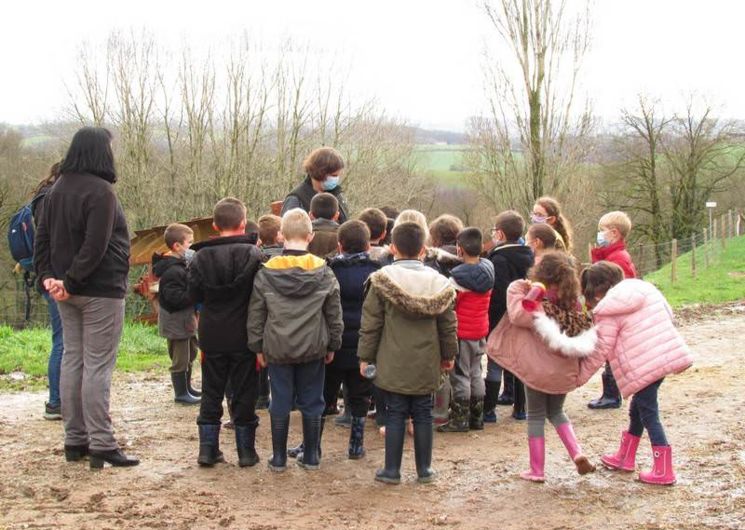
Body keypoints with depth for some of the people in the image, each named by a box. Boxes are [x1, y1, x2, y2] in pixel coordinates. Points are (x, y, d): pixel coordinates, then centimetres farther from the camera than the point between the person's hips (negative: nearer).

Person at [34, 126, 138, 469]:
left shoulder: (57, 190, 11)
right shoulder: (100, 191, -14)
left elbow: (42, 238, 9)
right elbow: (96, 246, -21)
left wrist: (47, 277, 0)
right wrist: (71, 281, -16)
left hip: (67, 292, 8)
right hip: (101, 290, -8)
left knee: (72, 361, 11)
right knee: (98, 367, -5)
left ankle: (74, 440, 16)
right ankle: (101, 445, -2)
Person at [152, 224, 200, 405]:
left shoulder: (180, 265, 10)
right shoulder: (173, 271, -24)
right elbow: (175, 298, -30)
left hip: (185, 318, 11)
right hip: (176, 320, -11)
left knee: (190, 352, 21)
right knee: (180, 358, 0)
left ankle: (187, 387, 35)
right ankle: (181, 393, 11)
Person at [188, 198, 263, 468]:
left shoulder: (201, 257, -3)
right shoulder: (253, 255, -10)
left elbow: (194, 294, 3)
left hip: (212, 337, 2)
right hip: (243, 337, -2)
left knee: (211, 394, 12)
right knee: (244, 394, 7)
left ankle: (207, 450, 13)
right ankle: (246, 451, 11)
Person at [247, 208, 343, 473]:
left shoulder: (266, 273, -6)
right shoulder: (324, 273, -6)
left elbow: (255, 315, -2)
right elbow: (334, 315, 0)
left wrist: (258, 346, 8)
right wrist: (333, 345, 11)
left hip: (277, 348, 0)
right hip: (313, 348, 0)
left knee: (280, 402, 9)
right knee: (311, 402, 11)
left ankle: (279, 458, 15)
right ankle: (311, 456, 18)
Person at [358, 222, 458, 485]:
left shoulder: (382, 280, -8)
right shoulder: (438, 282, 0)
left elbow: (370, 323, -6)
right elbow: (448, 325, 6)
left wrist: (365, 356, 2)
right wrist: (448, 355, 19)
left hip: (393, 364, -2)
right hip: (426, 365, 2)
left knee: (395, 414, 5)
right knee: (423, 414, 11)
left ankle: (392, 470, 10)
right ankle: (424, 469, 18)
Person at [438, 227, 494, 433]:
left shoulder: (458, 276, -19)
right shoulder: (487, 270, 0)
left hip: (462, 331, -6)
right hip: (481, 329, 6)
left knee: (460, 374, 2)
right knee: (475, 373, 16)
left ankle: (460, 419, 7)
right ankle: (477, 417, 21)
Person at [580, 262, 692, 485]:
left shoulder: (607, 312, -7)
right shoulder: (646, 289, 12)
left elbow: (601, 350, -5)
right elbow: (668, 314, 18)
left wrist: (581, 374, 7)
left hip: (643, 367, -8)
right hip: (668, 355, 8)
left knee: (648, 414, 2)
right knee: (638, 408, 21)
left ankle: (663, 471, 1)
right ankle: (625, 458, 35)